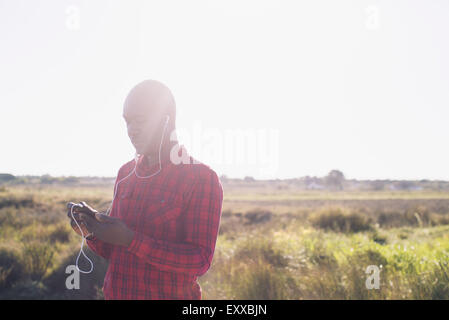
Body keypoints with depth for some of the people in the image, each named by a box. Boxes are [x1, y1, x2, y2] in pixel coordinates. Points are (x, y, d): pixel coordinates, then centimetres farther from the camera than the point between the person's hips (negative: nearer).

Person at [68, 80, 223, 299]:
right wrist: (94, 231, -8)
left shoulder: (202, 179, -10)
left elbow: (200, 261, -17)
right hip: (116, 293, 5)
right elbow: (113, 251, 13)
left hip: (171, 295, -5)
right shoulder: (126, 173, 8)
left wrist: (130, 239, -23)